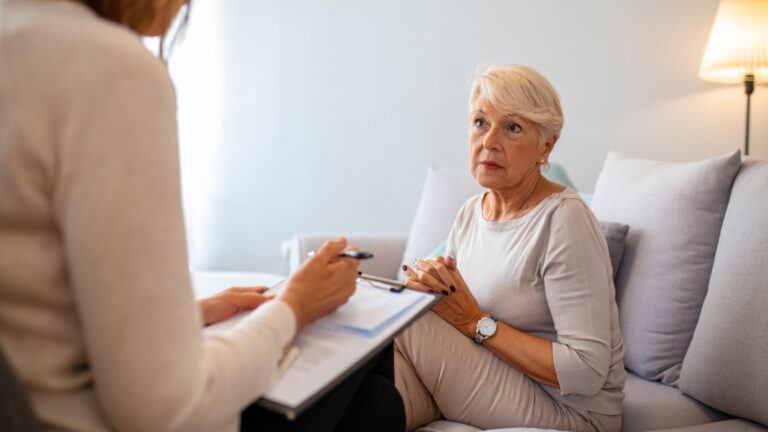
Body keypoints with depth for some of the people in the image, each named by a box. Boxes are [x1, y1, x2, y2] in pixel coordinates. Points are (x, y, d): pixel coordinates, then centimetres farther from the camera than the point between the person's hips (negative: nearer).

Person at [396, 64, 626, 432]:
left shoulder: (564, 220, -18)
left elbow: (587, 371, -22)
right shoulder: (470, 212, 5)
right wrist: (435, 284, -15)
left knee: (404, 326, -19)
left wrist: (476, 321, -21)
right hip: (494, 379, 6)